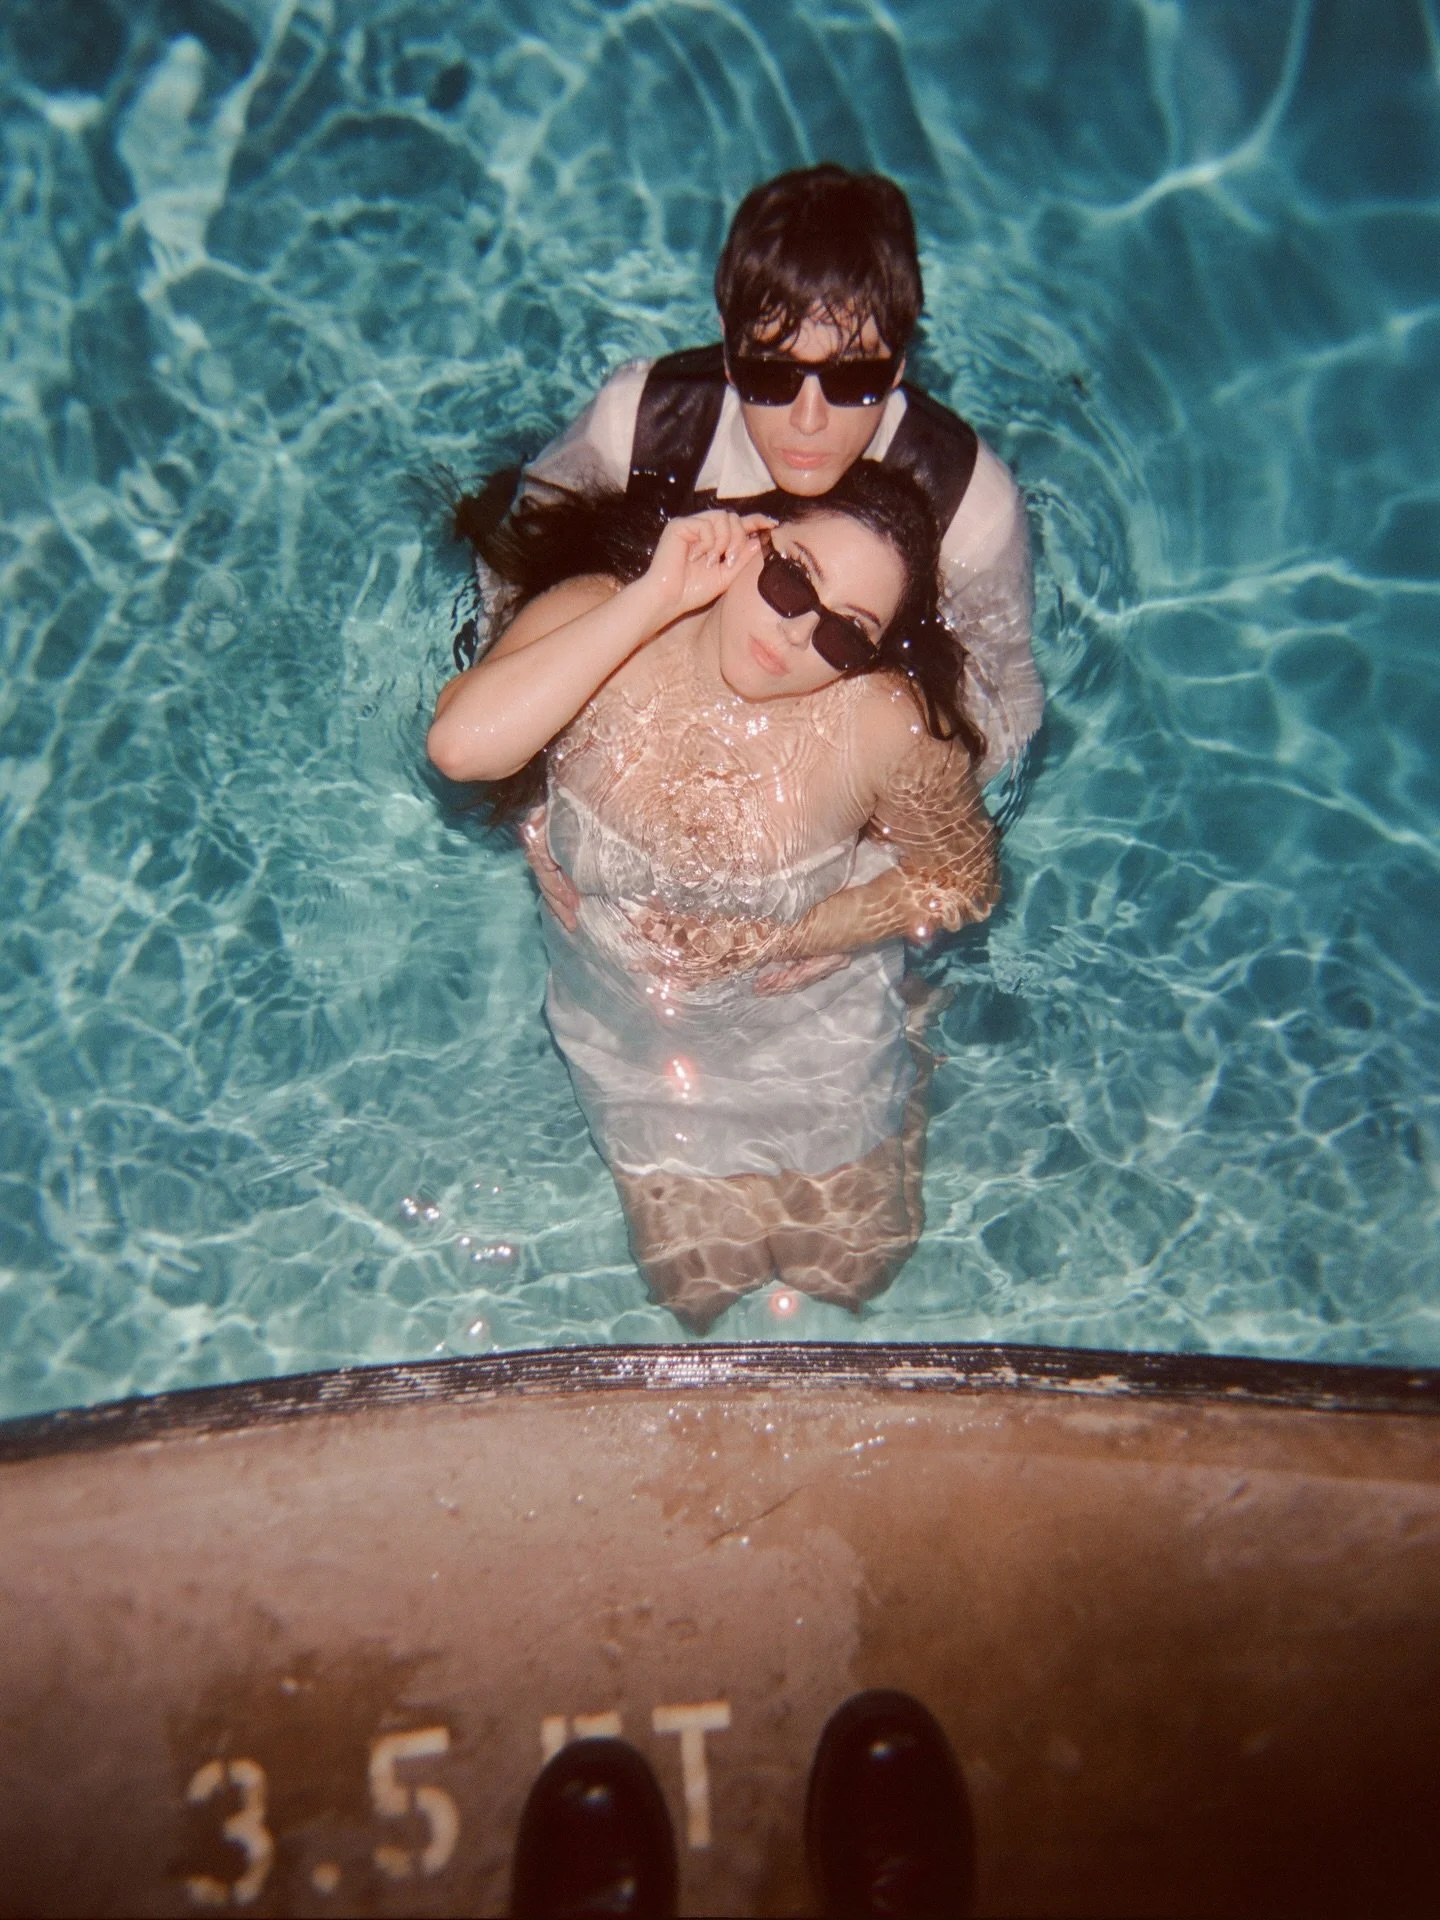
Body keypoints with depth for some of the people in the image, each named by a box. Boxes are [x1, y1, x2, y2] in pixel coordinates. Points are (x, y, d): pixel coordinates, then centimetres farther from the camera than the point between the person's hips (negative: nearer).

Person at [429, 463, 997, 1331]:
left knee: (850, 1267, 14)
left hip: (811, 995, -1)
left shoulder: (888, 724, -29)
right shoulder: (599, 619, -26)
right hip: (632, 998, 1)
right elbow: (462, 744, -44)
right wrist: (654, 600, -42)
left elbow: (963, 880, -10)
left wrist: (779, 937, -18)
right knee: (699, 1276, 4)